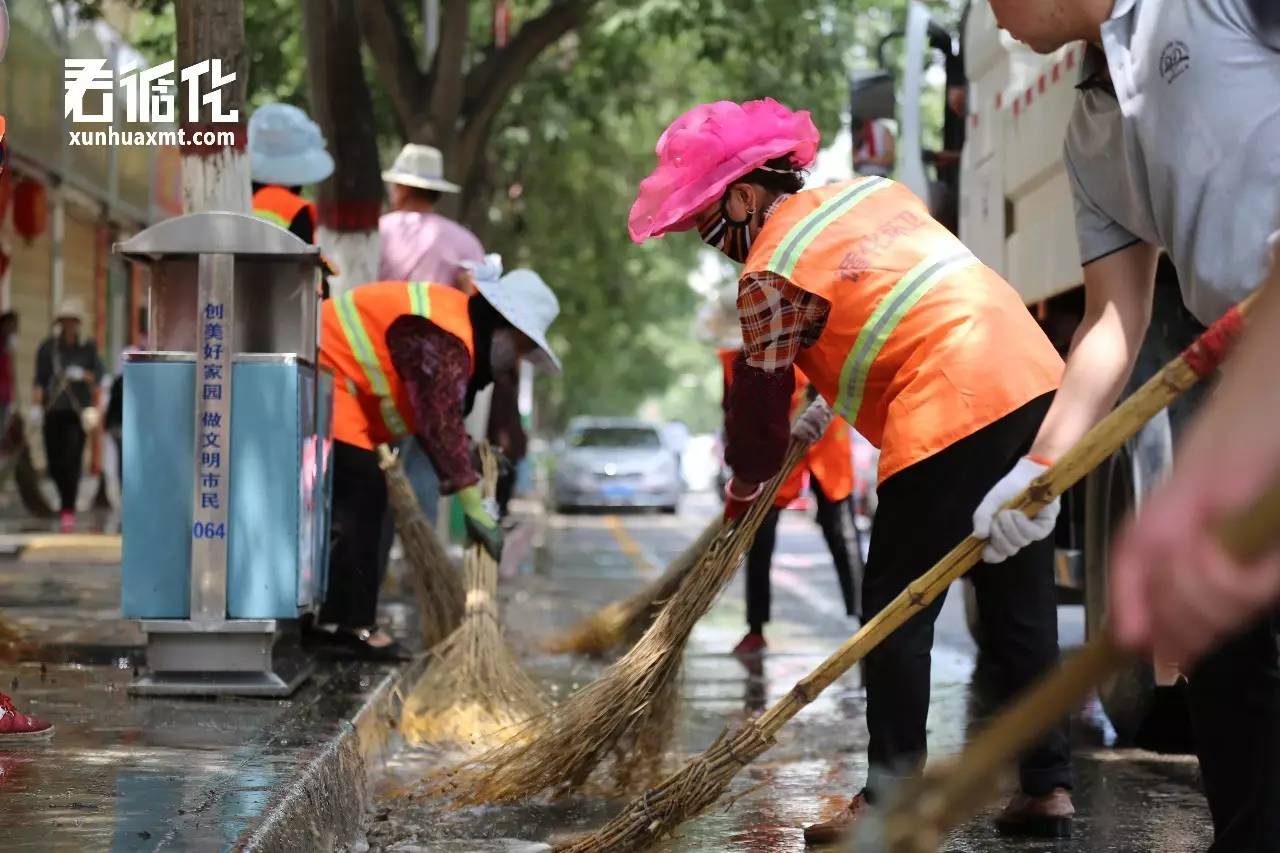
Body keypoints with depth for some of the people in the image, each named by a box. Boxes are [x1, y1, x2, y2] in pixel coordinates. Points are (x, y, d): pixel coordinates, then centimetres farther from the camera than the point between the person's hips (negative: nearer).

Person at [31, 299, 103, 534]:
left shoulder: (88, 348, 6)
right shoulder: (48, 347, 5)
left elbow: (97, 377, 7)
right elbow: (39, 380, 2)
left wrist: (83, 375, -14)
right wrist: (35, 406, -8)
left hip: (77, 410, -1)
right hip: (53, 409, 1)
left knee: (72, 460, -12)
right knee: (54, 462, 3)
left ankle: (68, 509, -8)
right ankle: (65, 499, 30)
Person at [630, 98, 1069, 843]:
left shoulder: (771, 271, -3)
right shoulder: (874, 189, 19)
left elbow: (760, 403, 4)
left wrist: (745, 492, 23)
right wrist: (834, 402, 35)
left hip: (950, 412, -8)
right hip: (1035, 376, 8)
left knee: (896, 610, 2)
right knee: (1022, 602, 12)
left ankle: (892, 797, 3)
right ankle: (1048, 783, 14)